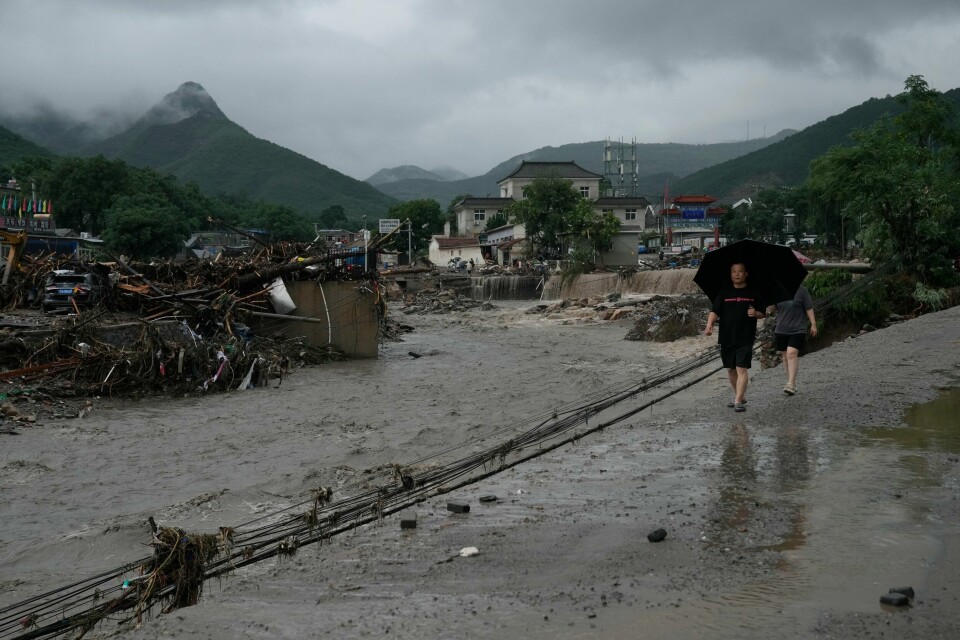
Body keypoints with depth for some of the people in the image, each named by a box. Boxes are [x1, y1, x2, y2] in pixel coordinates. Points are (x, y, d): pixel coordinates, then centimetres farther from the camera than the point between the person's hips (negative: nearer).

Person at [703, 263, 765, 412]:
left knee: (742, 369, -11)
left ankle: (738, 401, -14)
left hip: (745, 338, -3)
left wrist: (755, 314, -14)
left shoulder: (753, 293, 3)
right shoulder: (724, 292, 6)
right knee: (731, 369, 12)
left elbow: (762, 313, 9)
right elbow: (715, 311, -3)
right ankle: (740, 396, 30)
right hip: (726, 338, 3)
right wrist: (709, 325, -21)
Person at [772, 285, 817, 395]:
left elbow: (809, 308, 1)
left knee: (792, 354, -17)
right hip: (781, 330, 5)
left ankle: (791, 384, -21)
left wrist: (813, 324, -1)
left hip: (797, 330, -5)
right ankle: (791, 382, 20)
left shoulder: (801, 290, -2)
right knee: (785, 356, 8)